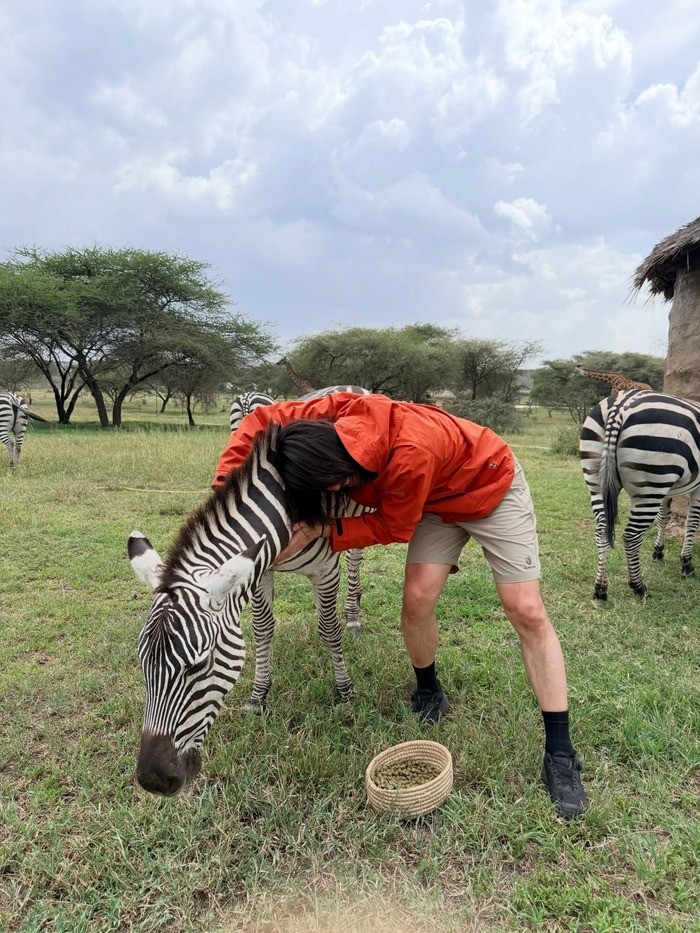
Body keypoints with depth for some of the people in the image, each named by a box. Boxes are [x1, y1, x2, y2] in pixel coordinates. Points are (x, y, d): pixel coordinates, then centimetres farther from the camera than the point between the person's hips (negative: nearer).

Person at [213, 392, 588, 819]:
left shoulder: (411, 454, -42)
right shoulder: (335, 413, -25)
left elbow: (393, 528, -23)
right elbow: (261, 419, -13)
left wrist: (320, 530, -27)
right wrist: (224, 489, -23)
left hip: (492, 484, -5)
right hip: (438, 498, 5)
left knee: (527, 612, -8)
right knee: (417, 598, -8)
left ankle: (560, 755, 3)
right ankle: (430, 695, 20)